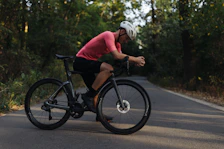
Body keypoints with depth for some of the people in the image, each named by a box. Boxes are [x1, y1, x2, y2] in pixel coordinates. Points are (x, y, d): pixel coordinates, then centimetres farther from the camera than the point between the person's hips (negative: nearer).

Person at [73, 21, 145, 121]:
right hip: (81, 61, -10)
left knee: (96, 90, 14)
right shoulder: (109, 35, -18)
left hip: (87, 63, 10)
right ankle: (88, 96, -22)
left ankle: (99, 114, 28)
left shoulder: (117, 43, 13)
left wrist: (135, 61, -13)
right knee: (108, 68, -29)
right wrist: (135, 59, -24)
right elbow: (116, 55, -31)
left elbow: (121, 58, 4)